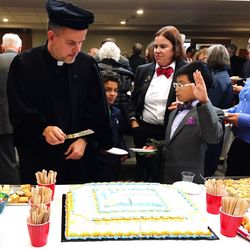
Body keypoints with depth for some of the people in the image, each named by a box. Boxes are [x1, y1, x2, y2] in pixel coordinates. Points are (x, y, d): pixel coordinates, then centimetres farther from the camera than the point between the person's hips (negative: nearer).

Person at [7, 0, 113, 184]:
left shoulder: (88, 65, -3)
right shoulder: (24, 64, -9)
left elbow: (96, 110, 3)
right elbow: (19, 113, -8)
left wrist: (84, 139, -8)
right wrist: (43, 129, -25)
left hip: (79, 155, 2)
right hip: (39, 155, -2)